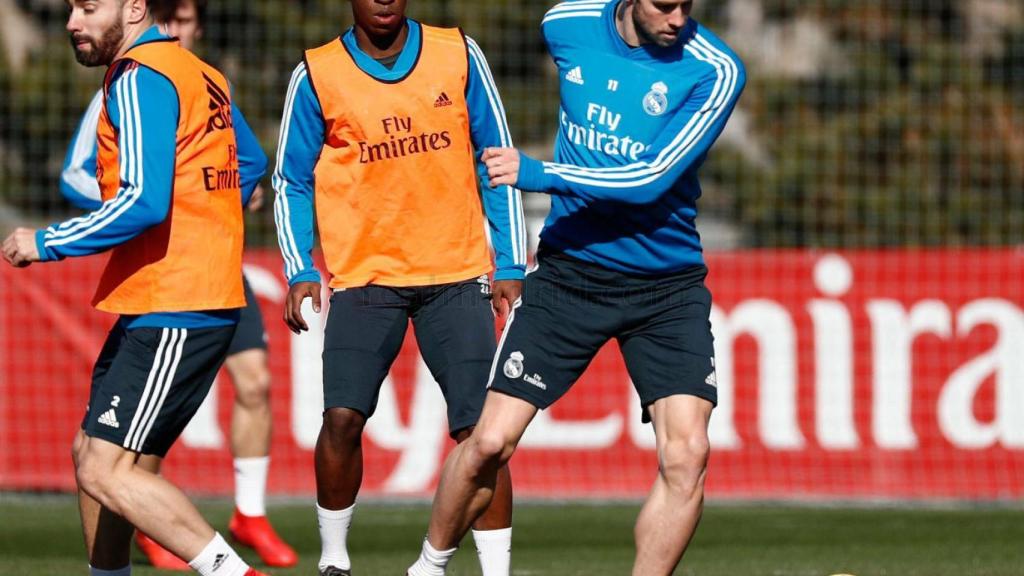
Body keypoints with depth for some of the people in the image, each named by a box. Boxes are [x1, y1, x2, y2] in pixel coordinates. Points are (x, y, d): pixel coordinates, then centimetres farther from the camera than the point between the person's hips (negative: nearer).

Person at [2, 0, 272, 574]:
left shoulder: (139, 80, -14)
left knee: (106, 473, -13)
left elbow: (143, 202, -23)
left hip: (172, 317, -10)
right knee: (91, 456, 15)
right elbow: (252, 162, 30)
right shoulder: (201, 75, 16)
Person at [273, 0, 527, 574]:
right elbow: (293, 181, 8)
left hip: (457, 274, 1)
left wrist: (510, 265, 4)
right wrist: (300, 272, -4)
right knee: (343, 415, -13)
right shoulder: (317, 75, 1)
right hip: (365, 277, -1)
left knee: (480, 427, -6)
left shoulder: (460, 55, 3)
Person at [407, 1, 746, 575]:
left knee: (687, 453, -16)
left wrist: (536, 174, -25)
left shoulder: (715, 71, -15)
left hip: (667, 287, -2)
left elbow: (651, 179, -23)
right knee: (490, 441, -4)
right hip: (569, 271, 2)